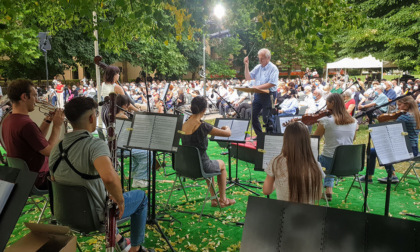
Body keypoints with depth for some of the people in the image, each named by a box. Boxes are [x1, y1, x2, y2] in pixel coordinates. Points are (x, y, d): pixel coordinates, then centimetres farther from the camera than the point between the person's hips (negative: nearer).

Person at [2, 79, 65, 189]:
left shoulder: (7, 120, 2)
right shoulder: (26, 124, -28)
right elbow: (50, 151, -23)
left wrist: (47, 121, 4)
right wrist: (57, 125, -14)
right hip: (37, 180, -9)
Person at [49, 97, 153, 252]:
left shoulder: (56, 149, -6)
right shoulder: (95, 145, -29)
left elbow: (54, 179, 8)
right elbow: (109, 177, -48)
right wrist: (120, 200, -28)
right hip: (95, 217, -6)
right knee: (141, 196, 16)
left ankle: (116, 238, 43)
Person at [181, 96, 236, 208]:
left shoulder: (184, 125, -3)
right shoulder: (202, 126, -23)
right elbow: (228, 133, -16)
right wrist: (227, 128, 6)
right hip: (200, 166, -6)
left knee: (210, 164, 37)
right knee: (222, 164, 26)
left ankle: (214, 199, 40)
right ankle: (223, 200, 35)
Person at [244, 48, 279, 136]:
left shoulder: (273, 68, -9)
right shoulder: (258, 67, 12)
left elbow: (272, 83, -20)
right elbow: (248, 77, 11)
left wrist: (258, 87, -22)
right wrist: (246, 65, 2)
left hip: (268, 95, -7)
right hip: (257, 95, 7)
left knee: (266, 118, -7)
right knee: (253, 116, 6)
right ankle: (259, 135, 19)